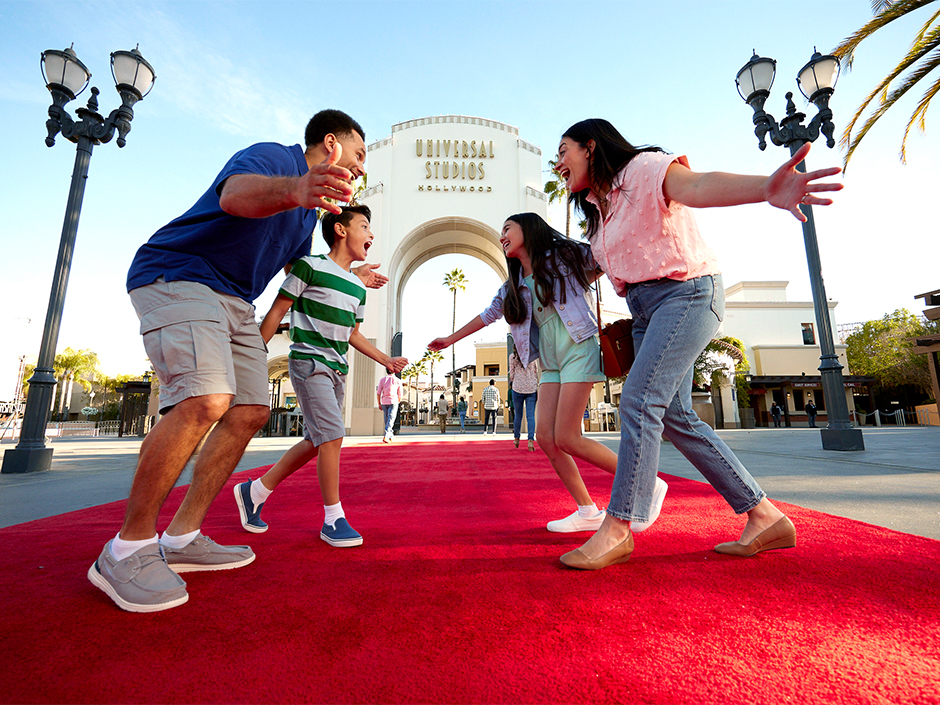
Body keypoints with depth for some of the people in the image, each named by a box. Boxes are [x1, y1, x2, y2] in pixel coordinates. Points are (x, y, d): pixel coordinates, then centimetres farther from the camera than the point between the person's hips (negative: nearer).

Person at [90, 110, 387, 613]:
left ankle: (181, 538, 7)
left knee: (251, 412, -1)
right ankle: (128, 548, -11)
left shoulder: (308, 210, 18)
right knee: (206, 401, -28)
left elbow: (298, 263, 32)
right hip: (178, 276, -9)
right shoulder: (273, 155, -10)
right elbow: (235, 194, -33)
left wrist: (350, 277, 36)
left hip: (234, 302, 9)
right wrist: (293, 189, -54)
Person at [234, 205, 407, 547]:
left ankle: (255, 491, 29)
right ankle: (333, 519, 0)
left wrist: (386, 360, 14)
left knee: (316, 442, 11)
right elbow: (277, 310, -5)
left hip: (336, 369, 8)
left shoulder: (357, 287, 14)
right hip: (308, 362, -8)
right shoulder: (310, 266, -6)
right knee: (332, 435, -14)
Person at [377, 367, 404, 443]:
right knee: (390, 420, -7)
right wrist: (398, 402, 20)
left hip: (384, 402, 3)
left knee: (386, 420, 14)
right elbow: (400, 394, 5)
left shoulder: (382, 380, 4)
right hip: (393, 402, -3)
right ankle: (385, 437, -21)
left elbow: (378, 393, 0)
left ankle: (390, 437, 24)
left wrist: (379, 404, 9)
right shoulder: (398, 381, 1)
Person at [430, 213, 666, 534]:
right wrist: (450, 339, 32)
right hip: (550, 361, 7)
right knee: (545, 437, -4)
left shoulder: (564, 255, 4)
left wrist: (582, 283, -7)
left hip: (578, 349, -6)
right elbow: (487, 315, 27)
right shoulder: (513, 287, 19)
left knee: (566, 439, -13)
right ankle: (587, 511, 9)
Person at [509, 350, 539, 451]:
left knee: (518, 415, 13)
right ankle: (531, 440, -12)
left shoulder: (512, 357, -1)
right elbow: (536, 372, 8)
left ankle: (516, 438, 26)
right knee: (531, 416, -1)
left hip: (518, 388, 0)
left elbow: (512, 373, 2)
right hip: (532, 388, 1)